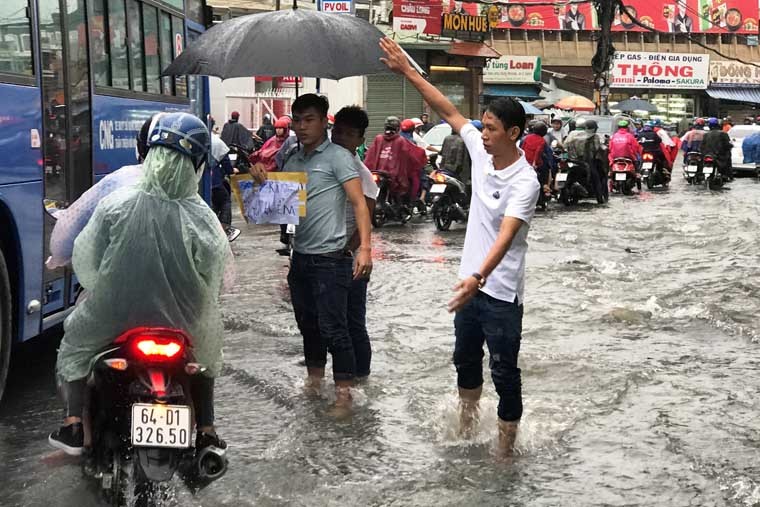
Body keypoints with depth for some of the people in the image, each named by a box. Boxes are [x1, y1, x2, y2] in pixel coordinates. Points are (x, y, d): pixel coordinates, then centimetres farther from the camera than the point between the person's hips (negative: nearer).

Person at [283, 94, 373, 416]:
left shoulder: (338, 157, -8)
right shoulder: (292, 162, 13)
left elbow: (359, 203, -15)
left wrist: (365, 247, -25)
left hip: (329, 258, -7)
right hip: (300, 256, 7)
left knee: (333, 328, -7)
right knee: (308, 324, 17)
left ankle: (344, 395, -1)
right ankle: (314, 382, 31)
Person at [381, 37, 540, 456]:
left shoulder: (525, 182, -22)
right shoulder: (481, 152, -1)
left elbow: (505, 236, -34)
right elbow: (448, 110, 5)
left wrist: (479, 277, -49)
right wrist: (406, 70, 1)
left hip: (501, 292, -8)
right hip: (470, 282, 8)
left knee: (505, 373, 2)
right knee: (465, 359, 22)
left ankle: (505, 447, 13)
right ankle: (466, 431, 42)